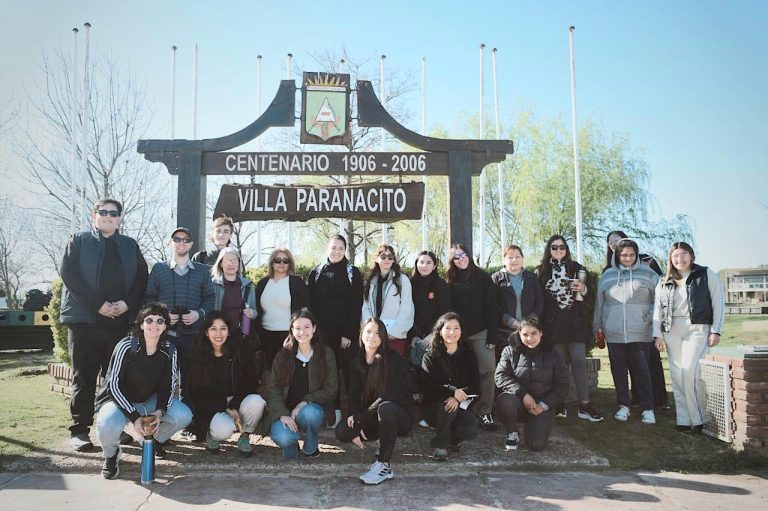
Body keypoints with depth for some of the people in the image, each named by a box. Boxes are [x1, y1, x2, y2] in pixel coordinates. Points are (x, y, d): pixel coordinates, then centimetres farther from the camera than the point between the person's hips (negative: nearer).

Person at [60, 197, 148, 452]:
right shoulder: (79, 241, 6)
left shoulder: (130, 245, 14)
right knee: (84, 377, 2)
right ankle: (79, 430, 8)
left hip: (120, 320, 3)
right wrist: (98, 304, -13)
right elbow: (69, 274, -5)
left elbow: (141, 277, 9)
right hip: (85, 319, -2)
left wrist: (127, 303, -8)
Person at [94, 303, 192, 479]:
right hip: (119, 399, -4)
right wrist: (134, 417, -29)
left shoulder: (169, 350, -10)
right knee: (108, 425, -37)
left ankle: (156, 440, 13)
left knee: (184, 416, -20)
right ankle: (111, 455, 0)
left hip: (150, 400, 4)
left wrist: (159, 412, -23)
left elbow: (168, 386, -4)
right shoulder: (126, 346, -22)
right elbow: (114, 386, -20)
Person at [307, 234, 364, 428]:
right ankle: (335, 410, 13)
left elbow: (356, 305, -4)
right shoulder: (316, 273, 7)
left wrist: (349, 334, -10)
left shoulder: (353, 273, 1)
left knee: (350, 371, -4)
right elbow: (311, 304, 5)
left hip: (347, 332, -2)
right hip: (324, 332, 2)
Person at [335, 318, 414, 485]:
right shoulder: (358, 361, 3)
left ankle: (384, 466, -25)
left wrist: (360, 417, -19)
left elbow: (390, 396, -21)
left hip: (398, 416, -5)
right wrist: (355, 423, -18)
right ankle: (384, 445, 7)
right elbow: (353, 396, -1)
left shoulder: (393, 359, -13)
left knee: (385, 408, -38)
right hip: (371, 419, 5)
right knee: (342, 431, -18)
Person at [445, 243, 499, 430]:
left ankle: (484, 411, -4)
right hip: (459, 333, 2)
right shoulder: (451, 280, 11)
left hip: (481, 332, -2)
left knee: (487, 369, -12)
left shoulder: (483, 278, 2)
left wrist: (492, 337, -9)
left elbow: (491, 308, -3)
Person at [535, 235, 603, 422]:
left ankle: (584, 405, -2)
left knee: (579, 361, -4)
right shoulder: (541, 271, 7)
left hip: (575, 322, 1)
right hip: (553, 323, -1)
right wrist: (539, 322, -6)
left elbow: (587, 293, 12)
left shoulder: (576, 268, 11)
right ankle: (559, 404, 9)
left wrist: (582, 288, -12)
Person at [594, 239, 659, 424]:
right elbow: (599, 303, 15)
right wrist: (598, 327, 14)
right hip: (614, 333, 2)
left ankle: (648, 408, 7)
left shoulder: (647, 273, 5)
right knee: (618, 370, 7)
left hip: (640, 333, -2)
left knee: (641, 370, -2)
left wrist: (651, 318, -4)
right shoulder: (607, 276, 10)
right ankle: (623, 406, 18)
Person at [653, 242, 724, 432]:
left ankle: (699, 418, -3)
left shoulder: (706, 275, 5)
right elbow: (658, 310, 14)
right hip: (671, 331, 4)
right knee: (677, 376, 1)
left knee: (690, 372, -16)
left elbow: (718, 304, 2)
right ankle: (684, 420, 7)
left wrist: (715, 331, -5)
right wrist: (658, 335, 6)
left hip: (697, 328, -4)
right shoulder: (664, 283, 15)